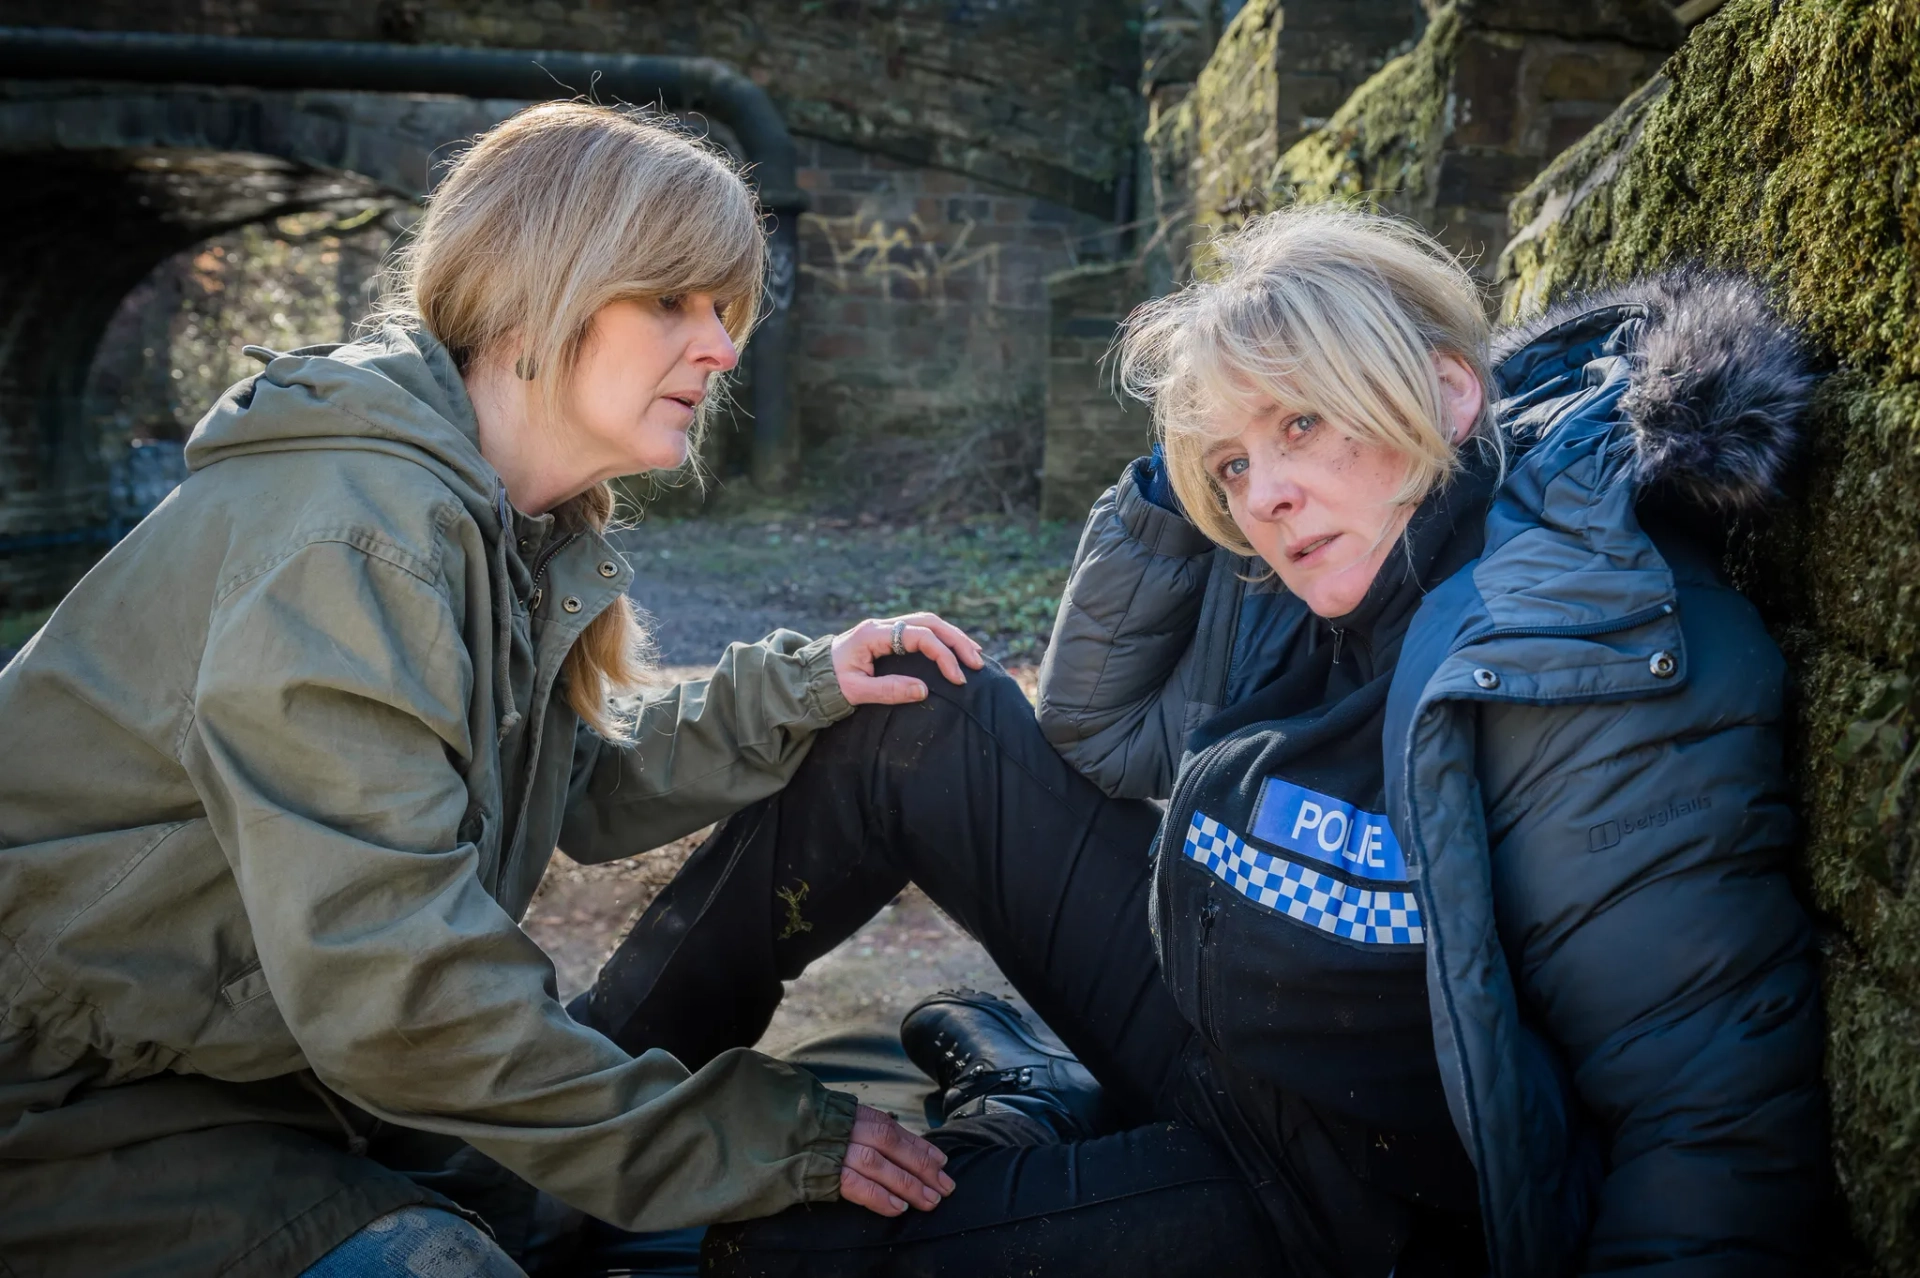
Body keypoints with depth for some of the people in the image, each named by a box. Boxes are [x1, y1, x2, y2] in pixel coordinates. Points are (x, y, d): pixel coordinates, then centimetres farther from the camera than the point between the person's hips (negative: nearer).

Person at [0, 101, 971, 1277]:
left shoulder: (519, 525, 0)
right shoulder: (352, 530, -30)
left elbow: (589, 790, 5)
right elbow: (392, 987, -33)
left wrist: (797, 692, -11)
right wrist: (756, 1148, -25)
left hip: (275, 1039, 9)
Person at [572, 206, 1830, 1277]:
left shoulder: (1604, 664, -28)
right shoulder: (1295, 588, -5)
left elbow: (1727, 1134, -28)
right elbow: (1096, 734, 5)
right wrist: (1175, 489, -7)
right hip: (1201, 1008, 7)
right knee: (909, 722, -2)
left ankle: (1024, 1099, 17)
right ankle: (611, 1055, 15)